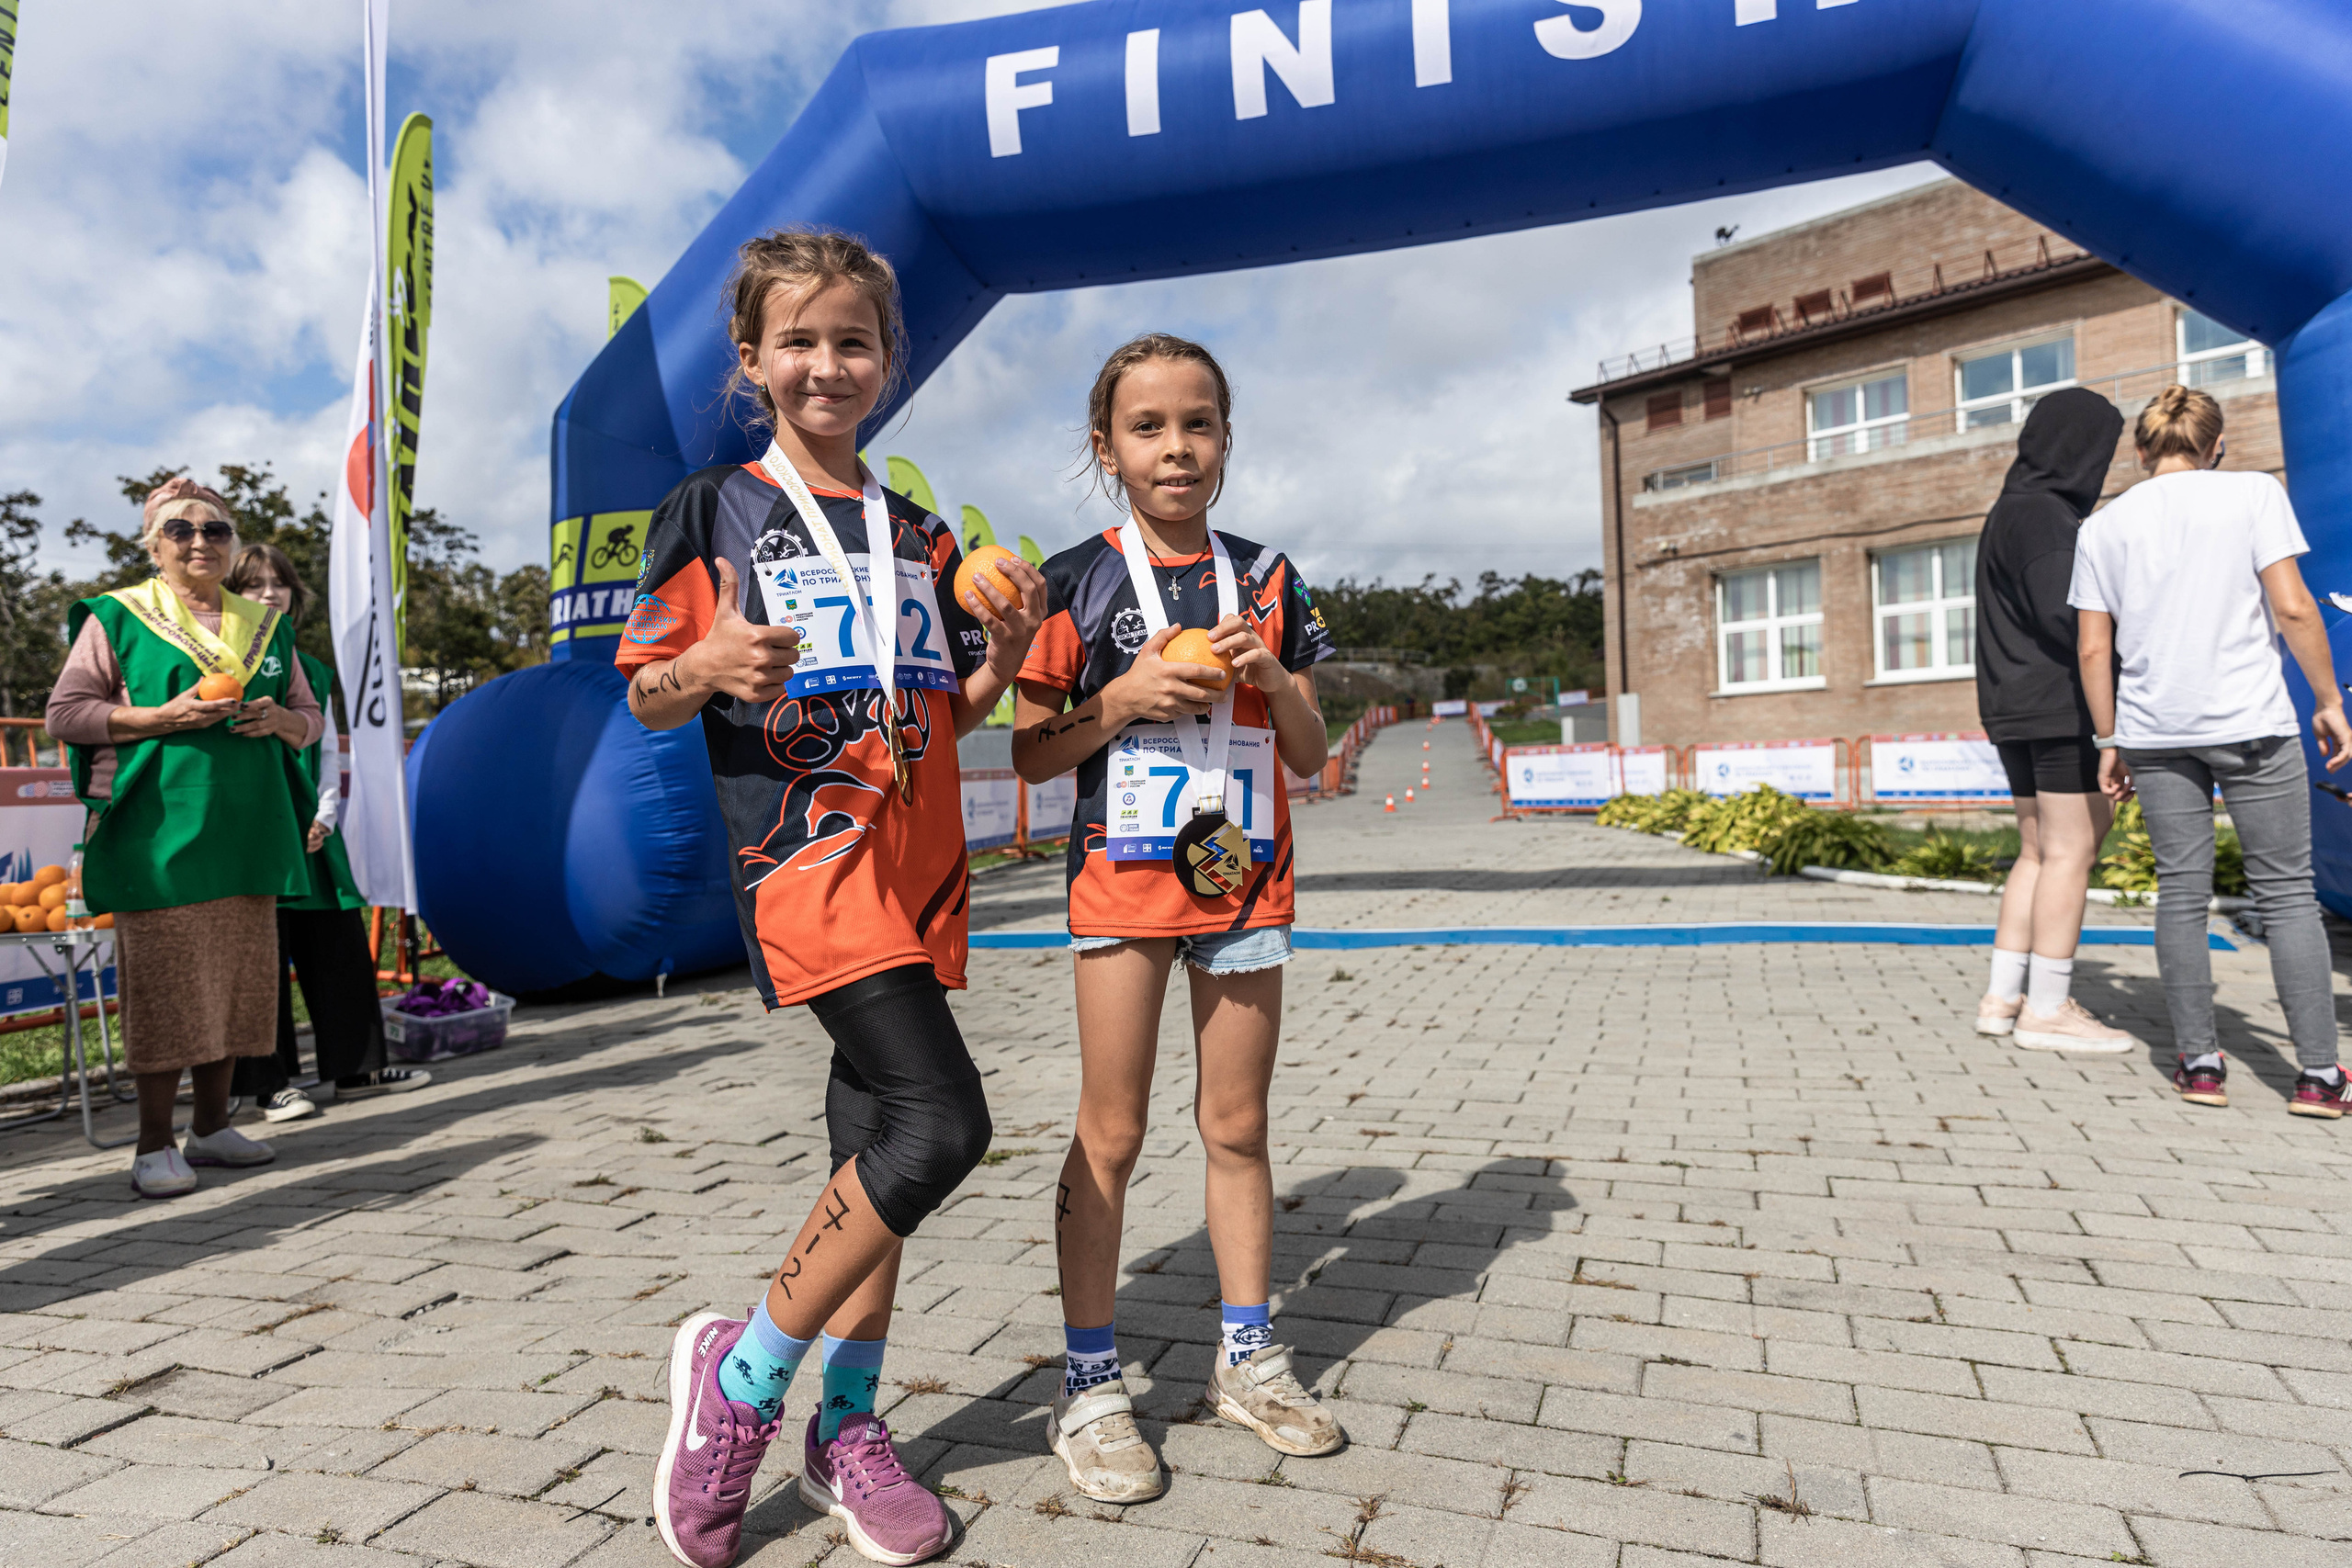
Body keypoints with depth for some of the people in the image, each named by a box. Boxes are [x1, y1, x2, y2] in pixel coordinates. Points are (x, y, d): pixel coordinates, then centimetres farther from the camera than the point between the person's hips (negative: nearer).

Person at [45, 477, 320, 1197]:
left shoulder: (265, 625, 16)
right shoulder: (117, 618, 4)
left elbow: (310, 717, 20)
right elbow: (65, 712, -1)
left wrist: (279, 719, -3)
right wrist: (163, 716, -15)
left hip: (246, 831, 5)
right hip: (159, 828, -4)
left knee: (234, 976, 7)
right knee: (164, 980, -4)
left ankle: (212, 1125, 20)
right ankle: (154, 1145, 7)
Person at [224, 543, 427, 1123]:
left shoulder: (311, 670, 16)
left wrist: (325, 816, 2)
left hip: (310, 830, 5)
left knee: (341, 946, 7)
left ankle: (356, 1067, 17)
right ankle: (272, 1083, 9)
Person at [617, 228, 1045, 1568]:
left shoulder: (917, 532, 16)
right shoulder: (714, 512, 3)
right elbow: (647, 699, 2)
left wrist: (999, 658, -2)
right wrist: (710, 665, -20)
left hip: (913, 860, 6)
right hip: (805, 852, -6)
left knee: (878, 1142, 9)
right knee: (942, 1119, -17)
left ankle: (848, 1429, 24)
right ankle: (739, 1373, 4)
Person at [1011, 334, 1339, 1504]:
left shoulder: (1266, 579, 8)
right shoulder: (1076, 582, -1)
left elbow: (1309, 755, 9)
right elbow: (1030, 753, -2)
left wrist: (1273, 678, -9)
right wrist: (1126, 695, -16)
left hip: (1245, 878, 3)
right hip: (1122, 878, -3)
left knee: (1236, 1128, 12)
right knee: (1109, 1136, 3)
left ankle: (1247, 1360, 28)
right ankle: (1090, 1387, 17)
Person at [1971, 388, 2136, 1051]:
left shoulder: (2011, 512, 19)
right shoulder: (2045, 515, -11)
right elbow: (2065, 615, -20)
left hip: (2015, 708, 10)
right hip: (2063, 705, -10)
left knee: (2039, 853, 12)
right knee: (2071, 850, -6)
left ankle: (2004, 998, 13)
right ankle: (2046, 1010, -2)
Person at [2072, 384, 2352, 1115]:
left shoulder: (2103, 526, 7)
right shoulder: (2253, 492, 1)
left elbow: (2093, 649, 5)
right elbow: (2292, 608, -6)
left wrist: (2108, 741, 11)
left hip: (2154, 732, 2)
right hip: (2253, 724, -2)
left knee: (2181, 893, 7)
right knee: (2286, 892, 5)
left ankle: (2199, 1063, 9)